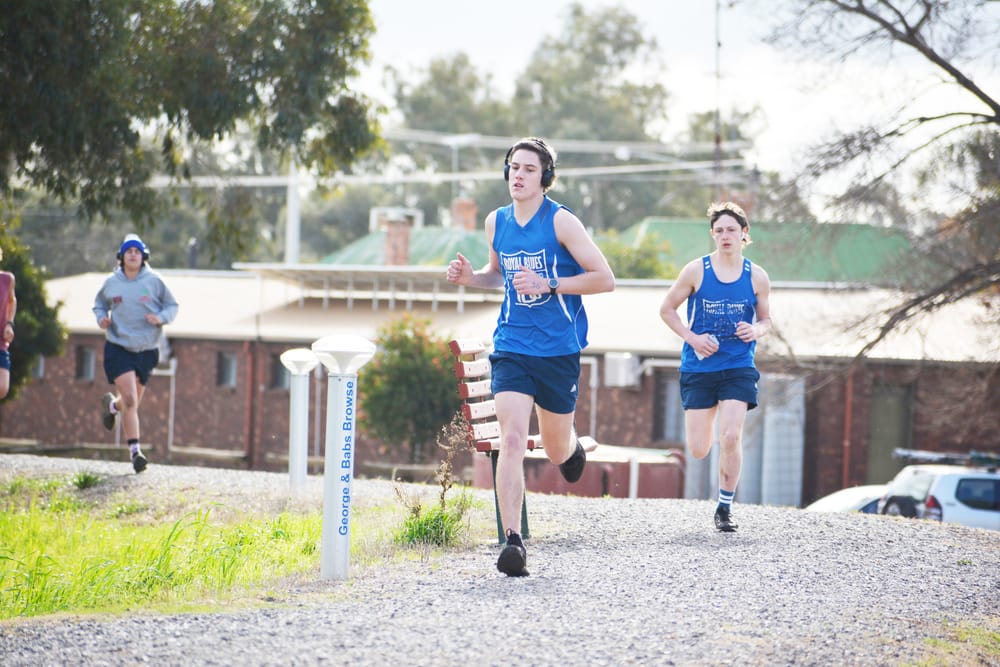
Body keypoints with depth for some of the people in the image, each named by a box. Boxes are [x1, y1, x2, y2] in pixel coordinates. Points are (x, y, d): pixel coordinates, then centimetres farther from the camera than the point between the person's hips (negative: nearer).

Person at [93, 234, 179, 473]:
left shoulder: (154, 281, -2)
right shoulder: (111, 283, 1)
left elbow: (172, 305, 6)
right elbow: (99, 303, 18)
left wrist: (161, 318, -14)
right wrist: (101, 318, -3)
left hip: (146, 350, 2)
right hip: (118, 348, -2)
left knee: (133, 402, 13)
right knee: (130, 400, -16)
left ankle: (112, 405, 49)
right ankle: (135, 450, -13)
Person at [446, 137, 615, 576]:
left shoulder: (561, 222, -8)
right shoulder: (496, 222, 7)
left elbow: (604, 279, -10)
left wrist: (549, 285, -20)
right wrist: (469, 277, 4)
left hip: (558, 350, -2)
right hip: (511, 348, 2)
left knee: (556, 452, 10)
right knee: (511, 441, -16)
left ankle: (572, 446, 49)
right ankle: (512, 541, -18)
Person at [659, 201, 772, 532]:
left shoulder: (757, 277, 1)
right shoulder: (696, 271, -4)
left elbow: (765, 319, 14)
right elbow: (667, 309, 5)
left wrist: (755, 331, -10)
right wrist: (692, 337, -9)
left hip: (738, 366, 0)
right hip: (699, 366, 0)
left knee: (731, 437, -15)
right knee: (698, 450, 0)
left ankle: (725, 507, 1)